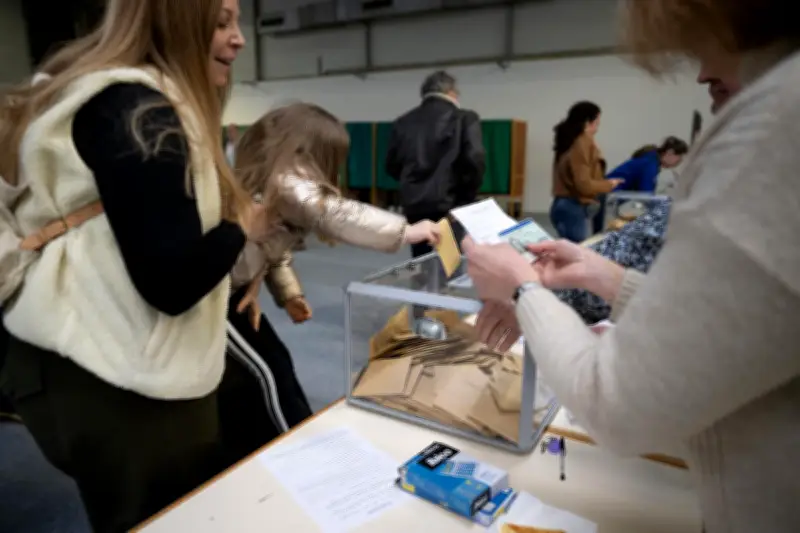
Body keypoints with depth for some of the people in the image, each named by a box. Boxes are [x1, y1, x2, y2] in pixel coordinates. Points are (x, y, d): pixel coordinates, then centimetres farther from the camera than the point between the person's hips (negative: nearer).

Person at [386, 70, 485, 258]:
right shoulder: (465, 118, -2)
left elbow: (392, 166, 11)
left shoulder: (403, 122, 9)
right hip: (451, 206, -4)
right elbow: (475, 159, -13)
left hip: (414, 206, 5)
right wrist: (468, 195, 1)